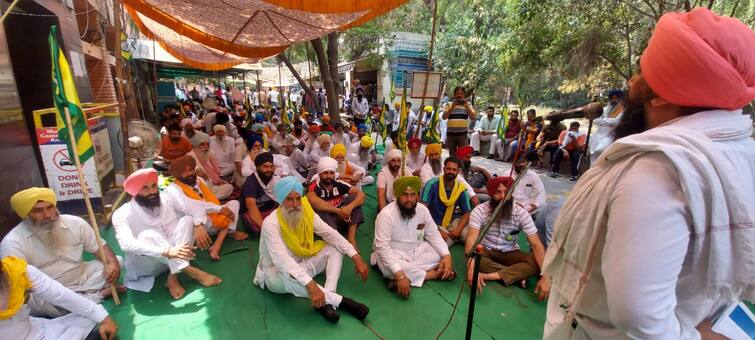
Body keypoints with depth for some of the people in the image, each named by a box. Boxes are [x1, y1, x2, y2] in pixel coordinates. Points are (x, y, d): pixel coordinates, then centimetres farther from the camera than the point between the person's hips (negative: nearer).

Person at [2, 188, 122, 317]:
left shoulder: (75, 223, -6)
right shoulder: (13, 243, -16)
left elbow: (99, 247, -2)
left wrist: (112, 263, -23)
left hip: (82, 278, 3)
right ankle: (101, 294, -19)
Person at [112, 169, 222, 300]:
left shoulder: (166, 200, -5)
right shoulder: (122, 214, -16)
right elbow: (127, 244, -32)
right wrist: (167, 251, -45)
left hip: (174, 259, 4)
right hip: (143, 263, -3)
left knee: (186, 220, -19)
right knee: (148, 235, -31)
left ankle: (173, 278, -26)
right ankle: (190, 270, -33)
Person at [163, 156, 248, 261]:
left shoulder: (199, 180, 12)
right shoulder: (173, 190, -8)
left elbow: (212, 200, -1)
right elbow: (189, 206, -26)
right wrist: (219, 209, -34)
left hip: (212, 219, 6)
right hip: (194, 225, -6)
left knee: (234, 203, -2)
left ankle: (217, 244, -18)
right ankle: (229, 232, -11)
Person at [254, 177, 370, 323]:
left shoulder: (306, 213, -10)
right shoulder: (271, 224, -27)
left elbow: (332, 234, -9)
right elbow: (283, 261, -38)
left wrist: (356, 257, -18)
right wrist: (311, 285, -48)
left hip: (300, 264, 7)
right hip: (276, 272, -6)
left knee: (336, 248, -8)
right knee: (289, 277, -41)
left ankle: (327, 302, -25)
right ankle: (340, 301, -27)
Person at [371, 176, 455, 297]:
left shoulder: (423, 210, -8)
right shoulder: (386, 214, -25)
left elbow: (433, 235, 1)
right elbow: (383, 247, -31)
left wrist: (447, 255, -16)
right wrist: (399, 275, -39)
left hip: (416, 250, 5)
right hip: (393, 254, -5)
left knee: (441, 254, -14)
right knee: (389, 269, -36)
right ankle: (434, 274, -17)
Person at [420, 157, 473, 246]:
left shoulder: (461, 189, -3)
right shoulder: (432, 184, -14)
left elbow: (466, 213, 4)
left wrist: (459, 229, -16)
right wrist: (436, 230, -22)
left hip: (452, 222, 3)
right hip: (434, 224, -2)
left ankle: (455, 237, 7)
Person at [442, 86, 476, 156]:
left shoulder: (467, 104, 10)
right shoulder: (449, 104, 9)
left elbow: (473, 117, -1)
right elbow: (444, 117, -3)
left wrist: (466, 106, -11)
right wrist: (452, 108, -14)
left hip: (462, 134, -1)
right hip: (450, 133, 1)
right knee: (452, 155, 8)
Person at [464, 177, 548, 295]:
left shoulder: (521, 213, -15)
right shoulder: (479, 210, -19)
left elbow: (536, 245, -19)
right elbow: (472, 239, -30)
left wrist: (545, 277, -32)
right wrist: (471, 268, -47)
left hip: (510, 253, 1)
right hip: (486, 251, -1)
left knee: (535, 262, -27)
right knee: (472, 258, -34)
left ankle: (489, 276, -32)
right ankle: (517, 275, -21)